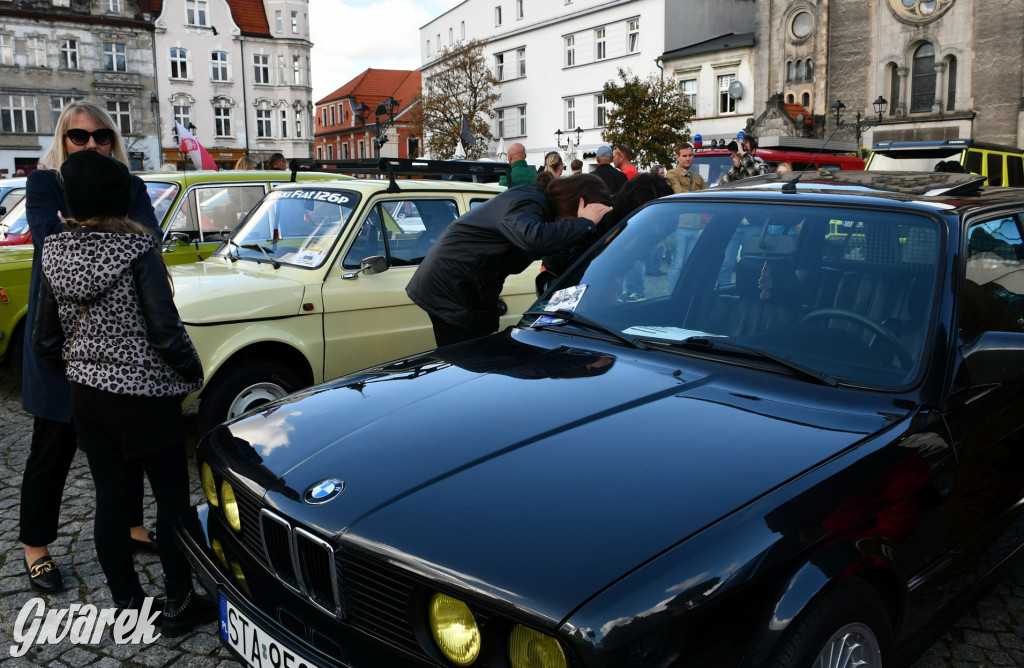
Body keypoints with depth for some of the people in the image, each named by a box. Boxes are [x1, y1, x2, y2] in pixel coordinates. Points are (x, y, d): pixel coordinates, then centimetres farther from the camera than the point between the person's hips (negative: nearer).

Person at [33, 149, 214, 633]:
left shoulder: (55, 253, -1)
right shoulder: (137, 251, -18)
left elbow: (45, 339, 5)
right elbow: (165, 331, -19)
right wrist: (193, 374, -3)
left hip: (85, 396, 6)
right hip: (144, 397, -5)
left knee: (110, 498, 14)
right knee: (173, 498, 8)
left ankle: (126, 603, 26)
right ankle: (178, 606, 16)